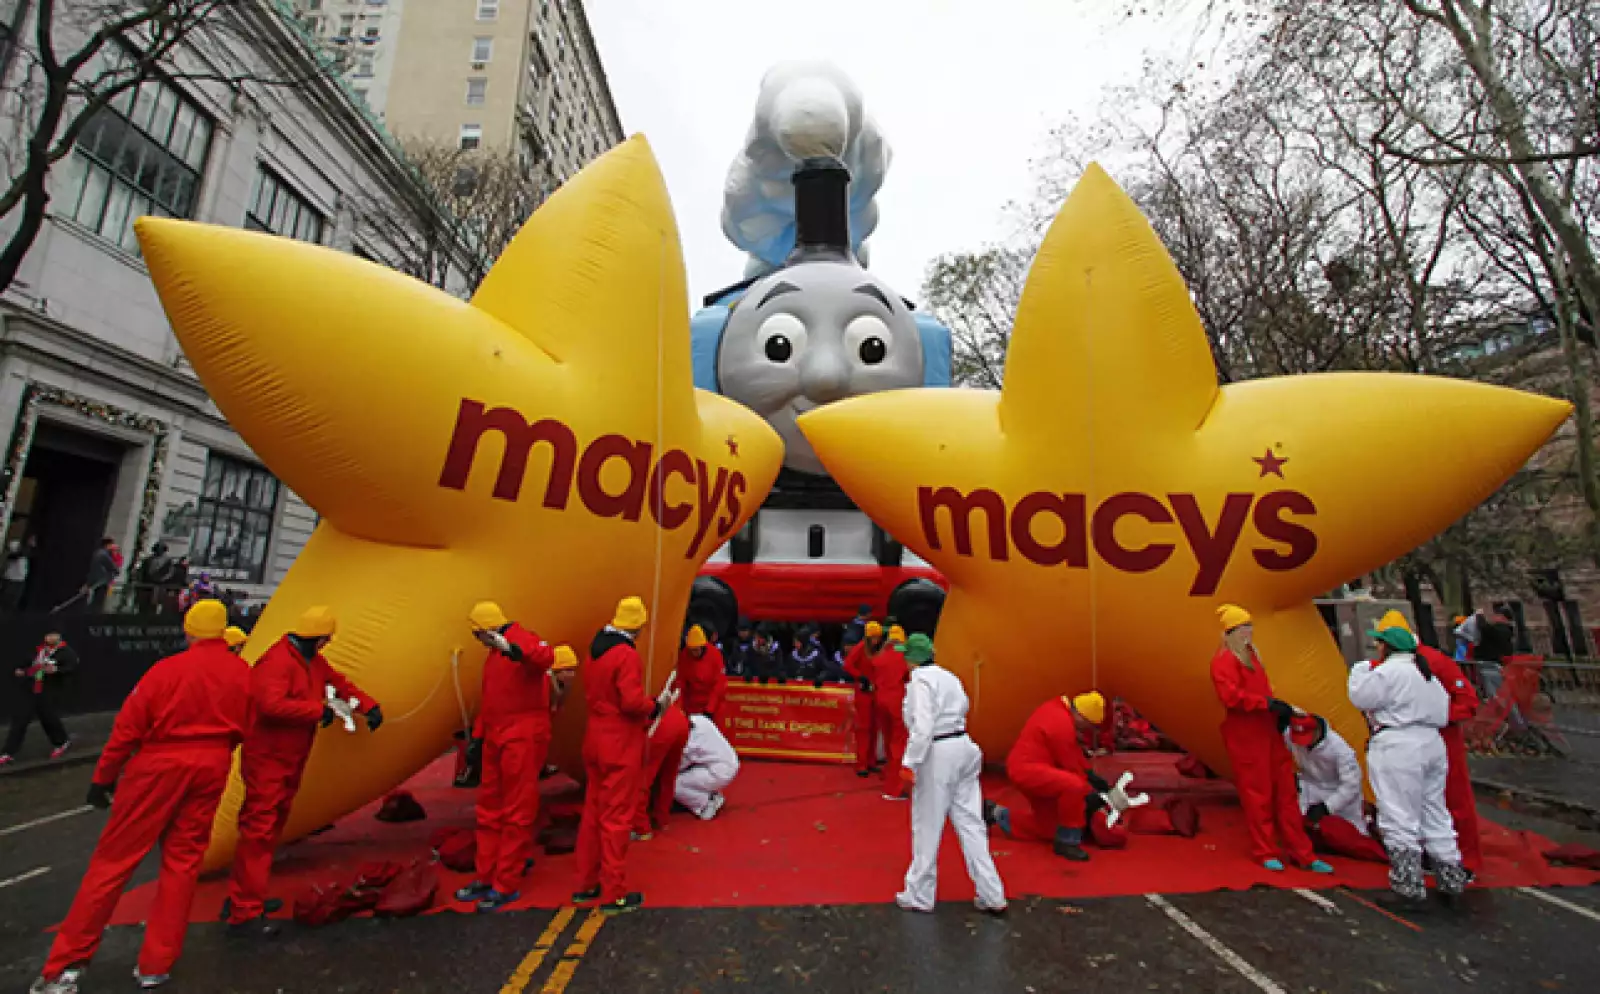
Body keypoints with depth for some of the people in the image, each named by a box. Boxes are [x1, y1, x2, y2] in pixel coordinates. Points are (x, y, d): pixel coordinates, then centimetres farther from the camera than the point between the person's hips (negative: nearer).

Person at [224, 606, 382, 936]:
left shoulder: (312, 661, 9)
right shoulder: (277, 661, -21)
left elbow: (339, 682, 15)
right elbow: (271, 704, -32)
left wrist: (370, 707, 3)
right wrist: (319, 710, -23)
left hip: (289, 763, 10)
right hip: (267, 761, -10)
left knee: (270, 829, 17)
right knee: (259, 831, -6)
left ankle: (241, 898, 30)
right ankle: (245, 915, 1)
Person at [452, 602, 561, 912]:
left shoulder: (523, 640, -14)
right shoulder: (494, 653, 17)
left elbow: (546, 657, -38)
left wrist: (514, 650, -54)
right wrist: (478, 737, 19)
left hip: (522, 740, -10)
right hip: (496, 739, 10)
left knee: (517, 814, 1)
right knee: (490, 811, 19)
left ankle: (507, 885, 13)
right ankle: (486, 877, 32)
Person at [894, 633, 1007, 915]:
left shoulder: (920, 680, -14)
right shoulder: (949, 676, 11)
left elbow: (923, 726, -23)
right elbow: (962, 709, 16)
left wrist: (909, 762, -20)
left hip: (937, 754, -8)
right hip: (963, 748, 8)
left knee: (927, 827, 7)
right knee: (970, 823, 14)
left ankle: (919, 895, 22)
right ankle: (991, 896, 20)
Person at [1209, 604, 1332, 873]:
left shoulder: (1251, 654, 16)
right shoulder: (1223, 660, -14)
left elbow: (1262, 688, 22)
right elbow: (1231, 697, -24)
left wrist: (1280, 710, 7)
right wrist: (1268, 703, -23)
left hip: (1269, 731, 9)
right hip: (1245, 736, -9)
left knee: (1286, 791, 12)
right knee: (1257, 793, 0)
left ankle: (1301, 853, 22)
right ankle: (1265, 852, 13)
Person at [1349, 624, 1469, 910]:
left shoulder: (1389, 671, -14)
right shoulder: (1429, 674, 16)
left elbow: (1360, 697, -11)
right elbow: (1442, 713, 19)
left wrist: (1362, 669, 1)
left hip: (1398, 748, -10)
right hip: (1433, 744, 10)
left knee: (1399, 821, -3)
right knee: (1435, 816, 19)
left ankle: (1409, 891, 1)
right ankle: (1452, 881, 28)